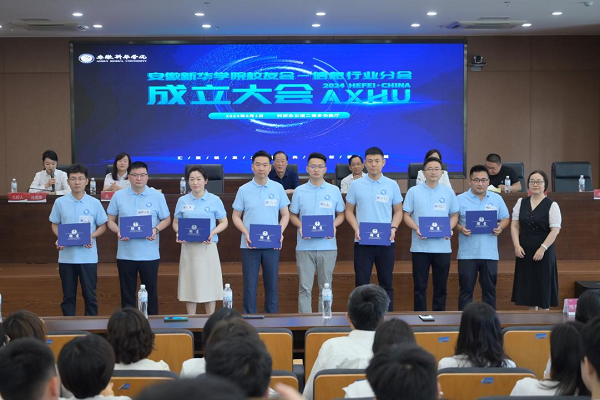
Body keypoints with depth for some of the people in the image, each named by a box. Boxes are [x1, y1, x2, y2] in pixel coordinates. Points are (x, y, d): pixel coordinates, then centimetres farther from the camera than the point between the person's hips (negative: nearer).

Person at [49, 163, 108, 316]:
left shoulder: (94, 203, -2)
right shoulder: (60, 202, 1)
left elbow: (102, 226, 6)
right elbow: (55, 225, 10)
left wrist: (92, 236, -13)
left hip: (88, 257, -1)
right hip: (66, 256, 1)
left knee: (90, 295, 5)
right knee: (68, 295, 9)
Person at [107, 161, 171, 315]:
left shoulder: (157, 196, 2)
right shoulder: (118, 196, 4)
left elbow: (166, 219, 7)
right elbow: (110, 220, 9)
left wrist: (156, 229, -12)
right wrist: (118, 231, -10)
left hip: (150, 254, -1)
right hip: (125, 254, 1)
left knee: (151, 291, 6)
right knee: (127, 292, 7)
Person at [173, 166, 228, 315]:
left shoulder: (215, 200, 0)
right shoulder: (182, 201, 5)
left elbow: (223, 222, 4)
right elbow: (176, 222, 12)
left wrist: (213, 233, -14)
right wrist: (178, 233, -9)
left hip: (208, 247, -2)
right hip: (188, 247, 2)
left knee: (209, 285, 1)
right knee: (190, 285, 5)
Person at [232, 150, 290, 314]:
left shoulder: (278, 188, 3)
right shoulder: (244, 190, 2)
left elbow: (285, 214, 8)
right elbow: (236, 216, 6)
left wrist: (280, 233, -8)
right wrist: (246, 233, -10)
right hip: (250, 245, -1)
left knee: (272, 284, 6)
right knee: (250, 284, 2)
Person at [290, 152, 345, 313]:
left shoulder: (334, 190, 6)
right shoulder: (299, 191, 5)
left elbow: (340, 214, 12)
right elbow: (292, 215, 11)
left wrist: (334, 225, -8)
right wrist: (300, 226, -10)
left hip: (328, 246, 1)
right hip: (305, 246, 0)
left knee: (326, 286, 7)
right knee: (305, 287, 0)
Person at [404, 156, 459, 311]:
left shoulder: (448, 192, 7)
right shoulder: (414, 192, 2)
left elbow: (454, 215, 12)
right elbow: (406, 215, 4)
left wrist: (450, 228, -8)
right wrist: (416, 229, -14)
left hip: (442, 247, 2)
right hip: (420, 247, -1)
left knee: (440, 286, 7)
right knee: (420, 287, 3)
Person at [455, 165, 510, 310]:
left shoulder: (497, 199, 9)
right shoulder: (460, 199, 0)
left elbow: (505, 218, 15)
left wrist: (500, 227, -6)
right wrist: (460, 229, -17)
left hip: (490, 253, 2)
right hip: (467, 253, -2)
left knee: (489, 289, 8)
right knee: (466, 289, 2)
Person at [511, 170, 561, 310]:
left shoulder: (551, 205, -5)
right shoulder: (521, 203, 8)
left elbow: (555, 230, -9)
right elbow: (514, 226, 7)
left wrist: (542, 249, -16)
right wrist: (517, 245, -5)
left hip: (543, 253, -4)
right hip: (524, 252, 4)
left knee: (543, 287, 0)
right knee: (528, 288, 6)